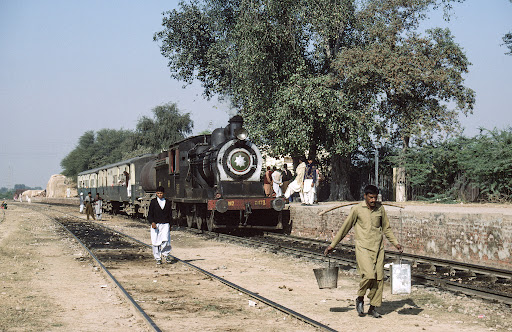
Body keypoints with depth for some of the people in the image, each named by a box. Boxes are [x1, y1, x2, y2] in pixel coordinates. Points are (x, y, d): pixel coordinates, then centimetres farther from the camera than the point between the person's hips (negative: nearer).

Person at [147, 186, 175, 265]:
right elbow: (150, 214, 1)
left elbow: (170, 214, 16)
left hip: (165, 224, 1)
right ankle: (158, 258, 10)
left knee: (165, 240, -15)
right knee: (155, 242, -1)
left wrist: (170, 224, 12)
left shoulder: (167, 202, 10)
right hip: (155, 225, -1)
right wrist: (152, 222, -14)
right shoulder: (153, 202, 3)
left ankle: (166, 254, 8)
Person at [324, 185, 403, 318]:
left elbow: (386, 228, 20)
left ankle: (373, 307, 12)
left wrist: (395, 243, 13)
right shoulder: (357, 209, -3)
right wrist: (332, 245, 5)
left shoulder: (380, 208, 8)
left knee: (379, 278, 0)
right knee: (369, 275, -20)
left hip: (378, 247, 4)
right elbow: (345, 227, 3)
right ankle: (360, 299, 6)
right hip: (363, 247, -4)